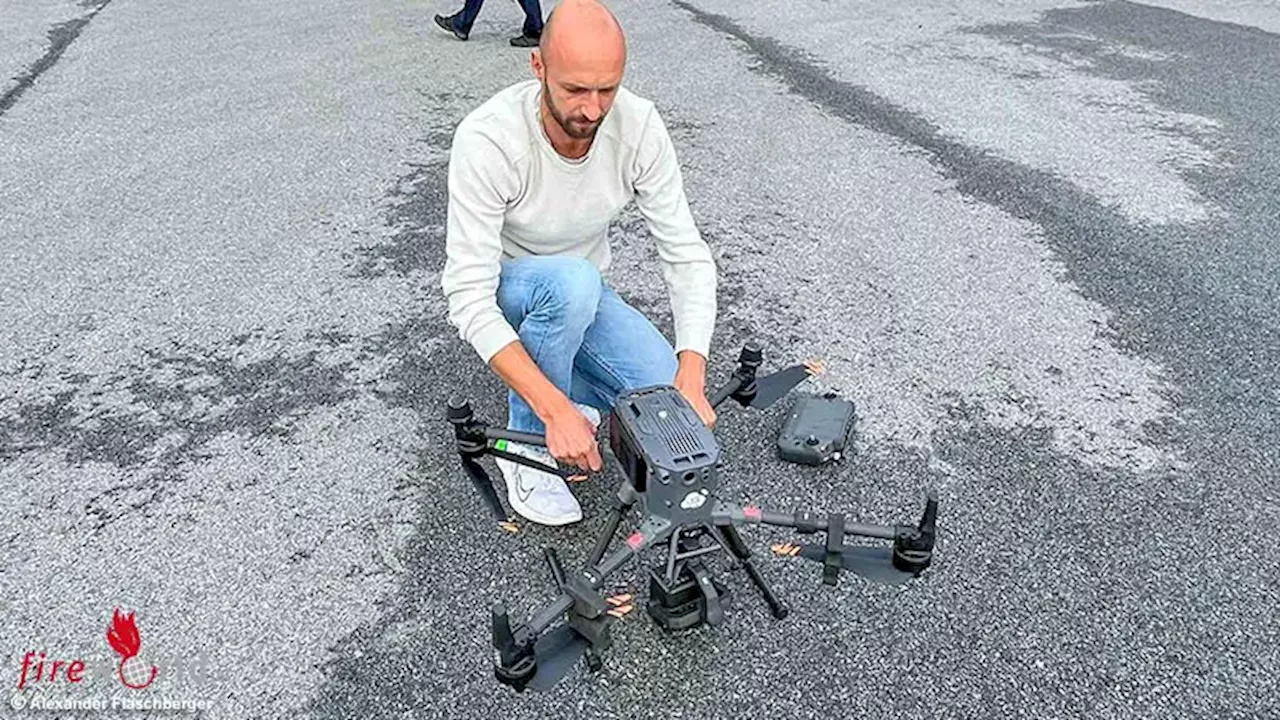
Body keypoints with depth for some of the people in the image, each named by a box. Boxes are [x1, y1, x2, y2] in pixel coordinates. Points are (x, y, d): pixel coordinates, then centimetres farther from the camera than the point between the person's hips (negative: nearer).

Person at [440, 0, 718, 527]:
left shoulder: (639, 126, -21)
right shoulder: (487, 139, -32)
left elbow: (687, 255, -19)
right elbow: (469, 297, -34)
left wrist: (691, 379, -34)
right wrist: (556, 409, -43)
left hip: (580, 294, 4)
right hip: (501, 295, -3)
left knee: (673, 401, -18)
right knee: (572, 282, -39)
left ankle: (559, 380, 11)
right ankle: (527, 444, -15)